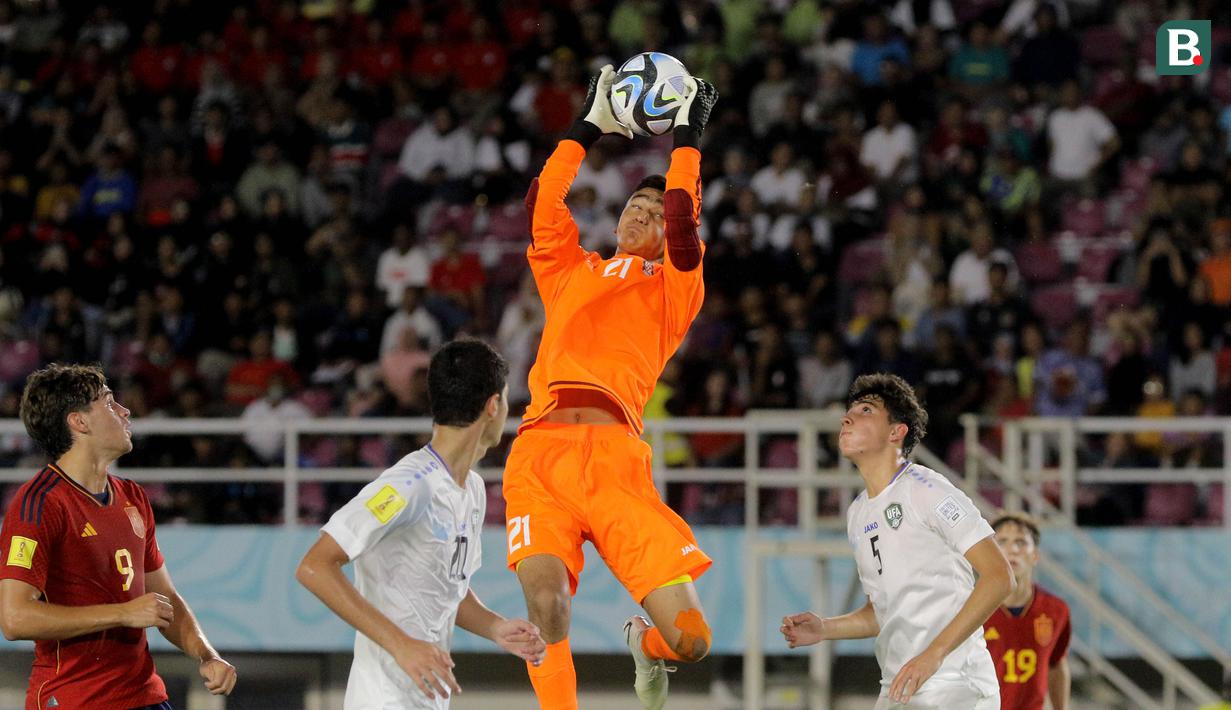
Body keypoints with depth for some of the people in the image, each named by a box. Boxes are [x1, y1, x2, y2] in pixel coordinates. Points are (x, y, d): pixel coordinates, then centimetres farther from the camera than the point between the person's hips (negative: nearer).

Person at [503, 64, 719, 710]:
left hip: (613, 455, -1)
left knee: (689, 639, -9)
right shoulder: (570, 271, 29)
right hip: (539, 448, 1)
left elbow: (683, 221, 6)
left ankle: (643, 646, 28)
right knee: (545, 600, -27)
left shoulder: (672, 286, 22)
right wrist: (590, 127, 24)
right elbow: (542, 203, 18)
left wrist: (687, 136, 14)